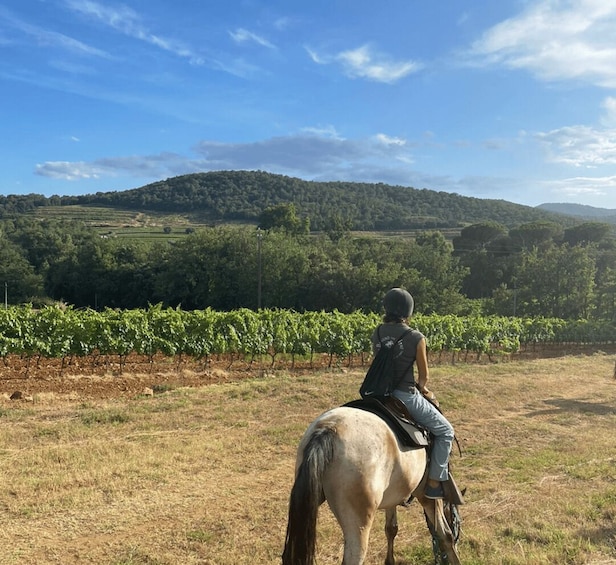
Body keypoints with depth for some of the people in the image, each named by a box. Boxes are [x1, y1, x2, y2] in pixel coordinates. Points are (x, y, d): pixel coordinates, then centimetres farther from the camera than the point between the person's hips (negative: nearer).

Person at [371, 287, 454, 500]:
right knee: (445, 431, 14)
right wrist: (421, 388, 21)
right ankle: (435, 482, 11)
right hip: (406, 396, -6)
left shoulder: (377, 333, 2)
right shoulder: (416, 338, -12)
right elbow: (423, 374, -2)